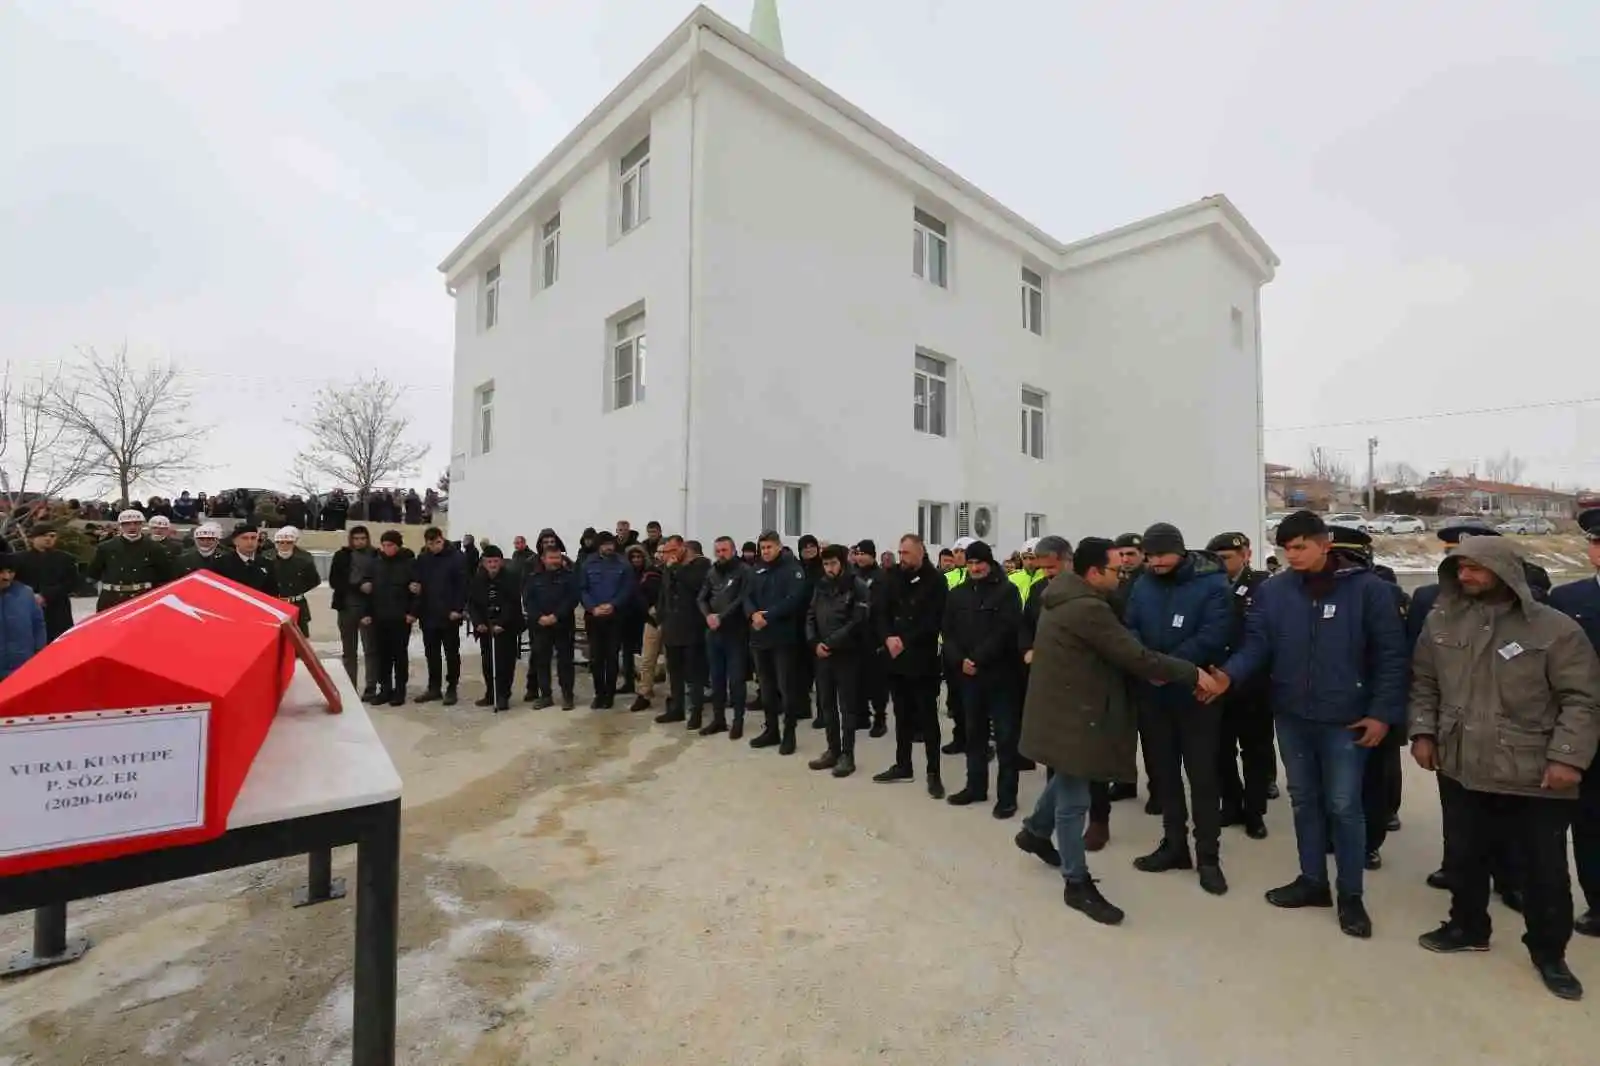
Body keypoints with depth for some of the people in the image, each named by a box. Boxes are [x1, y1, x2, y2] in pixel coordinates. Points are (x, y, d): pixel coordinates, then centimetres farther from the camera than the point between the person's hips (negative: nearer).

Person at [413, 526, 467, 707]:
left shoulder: (456, 557, -8)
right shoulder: (422, 559, 7)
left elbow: (462, 585, -10)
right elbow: (417, 582, 15)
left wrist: (458, 609, -16)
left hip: (449, 615, -5)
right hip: (428, 614, 5)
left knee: (451, 653, 5)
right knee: (431, 654, 13)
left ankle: (451, 689, 13)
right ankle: (434, 688, 23)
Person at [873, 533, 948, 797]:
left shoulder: (935, 580, -7)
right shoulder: (893, 578, 8)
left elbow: (933, 621, -13)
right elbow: (882, 613, 5)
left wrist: (905, 641, -17)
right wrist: (888, 638, -12)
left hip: (922, 659, -5)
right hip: (896, 658, 5)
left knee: (927, 716, 2)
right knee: (902, 714, 14)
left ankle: (933, 772, 12)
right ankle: (903, 765, 26)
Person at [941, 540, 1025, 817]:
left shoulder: (1007, 591, -5)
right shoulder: (957, 594, 10)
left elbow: (1005, 631, -14)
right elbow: (947, 632, 6)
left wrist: (978, 659, -17)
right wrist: (959, 660, -10)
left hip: (1000, 674, -5)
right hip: (968, 675, 5)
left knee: (1005, 736, 2)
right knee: (974, 733, 15)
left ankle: (1007, 795, 12)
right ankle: (976, 787, 28)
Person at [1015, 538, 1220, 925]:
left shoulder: (1064, 597, 8)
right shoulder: (1088, 608, -25)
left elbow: (1114, 651, 13)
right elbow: (1136, 656, -23)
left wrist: (1146, 672, 1)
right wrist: (1192, 674, -12)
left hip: (1064, 707, 10)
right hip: (1071, 714, -10)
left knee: (1068, 779, 27)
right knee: (1074, 799, 2)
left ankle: (1034, 831, 45)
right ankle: (1077, 883, 16)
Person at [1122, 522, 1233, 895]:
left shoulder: (1212, 583, -11)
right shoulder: (1142, 585, 3)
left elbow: (1212, 636, -21)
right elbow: (1130, 630, 0)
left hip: (1196, 694, -4)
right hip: (1154, 695, 5)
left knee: (1202, 775, 6)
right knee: (1164, 772, 14)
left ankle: (1208, 856, 19)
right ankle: (1174, 844, 29)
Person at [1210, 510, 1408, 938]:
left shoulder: (1366, 588, -8)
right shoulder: (1272, 591, -1)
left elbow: (1391, 654, -7)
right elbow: (1257, 643, -4)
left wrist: (1383, 712, -11)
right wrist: (1229, 674, -22)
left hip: (1344, 719, -3)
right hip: (1290, 716, 3)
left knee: (1343, 806, 5)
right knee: (1304, 800, 16)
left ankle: (1350, 895, 23)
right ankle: (1312, 880, 32)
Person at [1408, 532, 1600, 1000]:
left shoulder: (1554, 628, -10)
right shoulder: (1441, 621, 1)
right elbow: (1424, 683, 9)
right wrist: (1423, 732, 4)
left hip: (1536, 778, -3)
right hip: (1459, 768, 3)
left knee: (1545, 870, 11)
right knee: (1463, 857, 17)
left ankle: (1549, 952, 33)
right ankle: (1468, 927, 37)